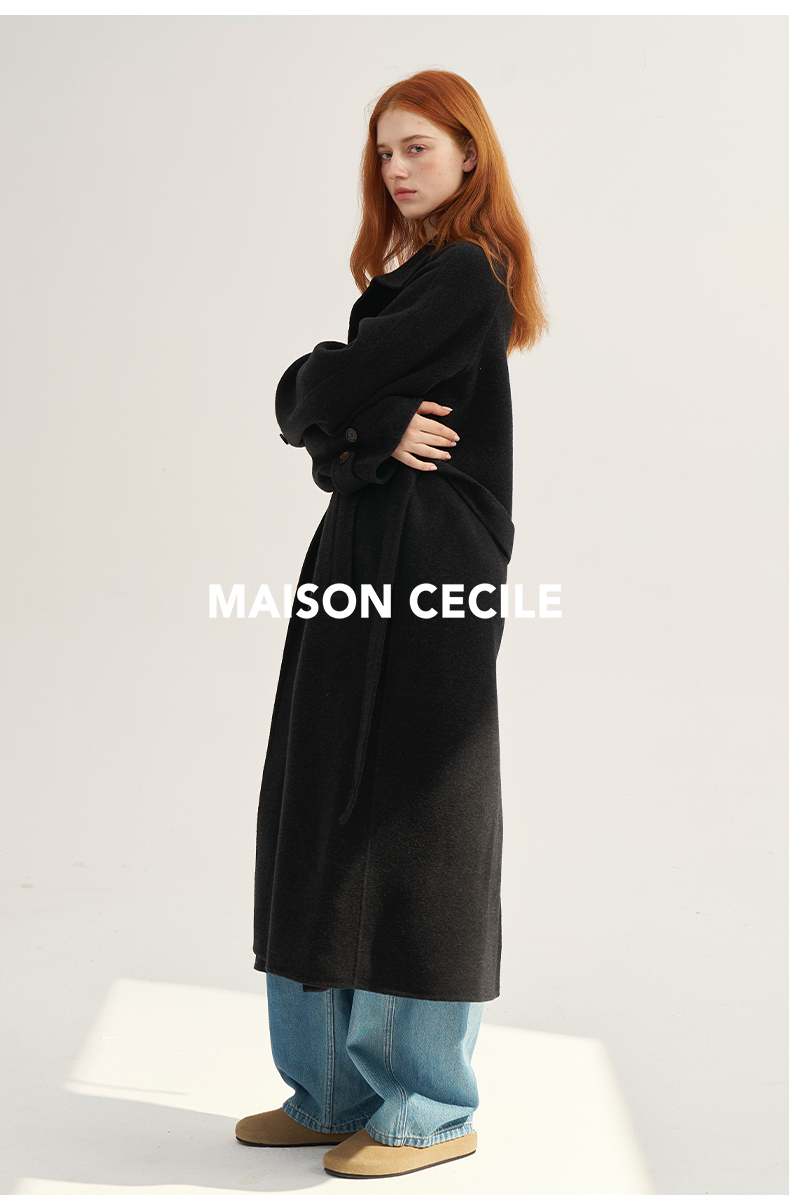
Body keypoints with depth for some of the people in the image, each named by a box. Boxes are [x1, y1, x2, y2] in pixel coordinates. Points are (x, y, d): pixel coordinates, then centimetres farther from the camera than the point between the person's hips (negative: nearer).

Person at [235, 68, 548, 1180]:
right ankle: (335, 1089, 21)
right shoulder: (400, 277, 20)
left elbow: (317, 393, -14)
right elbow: (303, 413, 10)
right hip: (361, 563, 9)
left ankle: (432, 1110, 12)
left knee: (411, 823, -3)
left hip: (431, 580, -9)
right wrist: (371, 433, -9)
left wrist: (326, 392, 7)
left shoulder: (465, 275, -9)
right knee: (325, 814, 9)